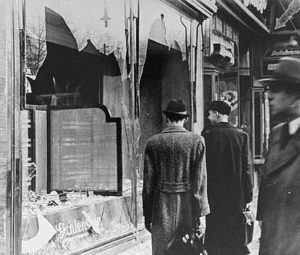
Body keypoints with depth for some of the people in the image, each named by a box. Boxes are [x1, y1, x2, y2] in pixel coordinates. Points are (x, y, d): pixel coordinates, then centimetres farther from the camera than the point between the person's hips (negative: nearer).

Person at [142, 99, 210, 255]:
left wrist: (147, 214, 8)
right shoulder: (197, 141, -4)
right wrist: (201, 214, -2)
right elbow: (200, 181, -6)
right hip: (188, 209, -1)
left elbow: (148, 182, 0)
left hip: (162, 209, 1)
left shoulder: (153, 143, -1)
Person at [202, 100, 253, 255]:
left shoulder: (206, 135, -7)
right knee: (235, 234, 11)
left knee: (214, 233, 9)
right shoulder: (241, 135, -2)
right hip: (236, 194, 2)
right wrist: (248, 196, 2)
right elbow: (246, 167, -3)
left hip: (213, 192, -1)